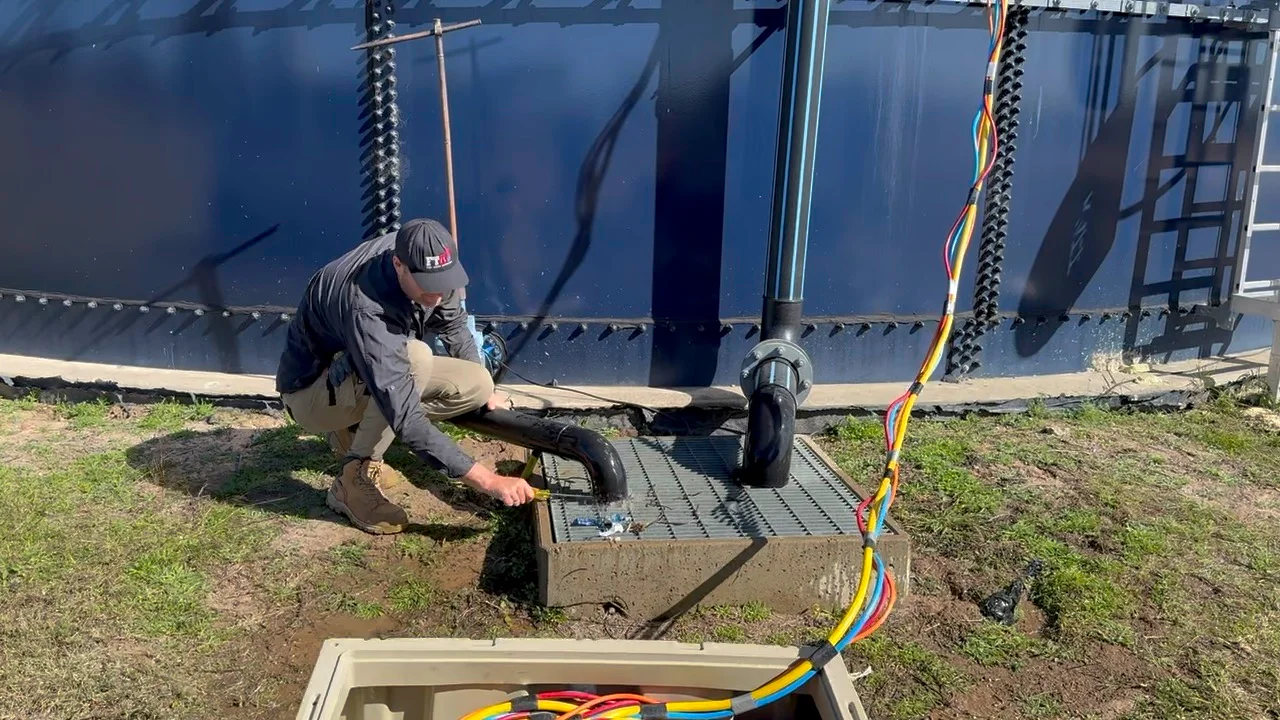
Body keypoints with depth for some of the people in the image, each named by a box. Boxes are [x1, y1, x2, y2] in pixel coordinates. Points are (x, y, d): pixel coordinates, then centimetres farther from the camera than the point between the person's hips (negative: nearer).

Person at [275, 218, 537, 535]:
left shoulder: (421, 257, -17)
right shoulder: (366, 309, -39)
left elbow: (452, 323, 6)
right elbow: (406, 419, -43)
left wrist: (483, 389, 7)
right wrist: (488, 481, -44)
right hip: (313, 391, -8)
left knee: (478, 386, -11)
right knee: (416, 358, -36)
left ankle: (354, 429, 5)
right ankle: (353, 481, -20)